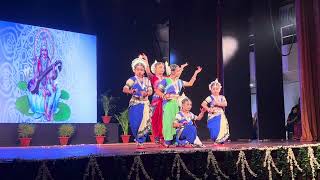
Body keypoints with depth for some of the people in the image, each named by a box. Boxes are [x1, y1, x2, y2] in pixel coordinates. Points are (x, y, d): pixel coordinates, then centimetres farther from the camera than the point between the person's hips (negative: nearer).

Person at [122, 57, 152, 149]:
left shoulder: (146, 80, 10)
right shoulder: (132, 80, -2)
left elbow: (150, 91, 5)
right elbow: (124, 89, -13)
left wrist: (146, 93, -19)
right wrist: (130, 91, -35)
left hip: (145, 104, 3)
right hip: (135, 104, -3)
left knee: (145, 124, -3)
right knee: (135, 124, -7)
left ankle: (140, 142, 11)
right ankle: (137, 139, 21)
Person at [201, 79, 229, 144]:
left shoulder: (222, 97, 8)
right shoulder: (210, 98, -4)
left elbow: (225, 104, -8)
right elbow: (203, 104, -11)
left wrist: (218, 103, -18)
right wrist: (208, 109, -17)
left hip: (221, 116, 4)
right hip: (213, 116, -4)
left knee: (222, 129, -2)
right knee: (215, 130, -9)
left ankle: (221, 141, 9)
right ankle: (215, 141, 3)